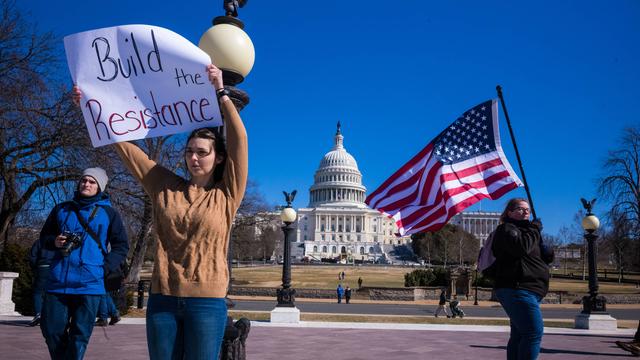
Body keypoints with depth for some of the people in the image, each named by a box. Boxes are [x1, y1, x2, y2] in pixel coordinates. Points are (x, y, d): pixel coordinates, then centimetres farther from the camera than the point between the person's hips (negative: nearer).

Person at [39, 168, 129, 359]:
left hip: (89, 284, -2)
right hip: (58, 281, 3)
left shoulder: (108, 213, 6)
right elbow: (44, 237, 21)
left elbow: (122, 246, 8)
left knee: (79, 336, 0)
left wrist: (105, 267, -5)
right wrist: (54, 241, -2)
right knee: (52, 330, 5)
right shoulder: (61, 209, 13)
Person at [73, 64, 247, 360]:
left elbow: (239, 141, -8)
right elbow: (124, 145, 12)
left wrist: (220, 91, -8)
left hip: (206, 301, -3)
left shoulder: (226, 195, 1)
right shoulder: (166, 188, 9)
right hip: (162, 297, 3)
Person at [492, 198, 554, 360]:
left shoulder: (525, 230, 27)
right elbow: (521, 246, -23)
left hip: (522, 290, 10)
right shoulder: (507, 229, -2)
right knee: (534, 332, -18)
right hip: (517, 290, -10)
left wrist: (547, 253, 5)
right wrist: (535, 229, -7)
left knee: (519, 335, 10)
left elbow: (545, 258, 28)